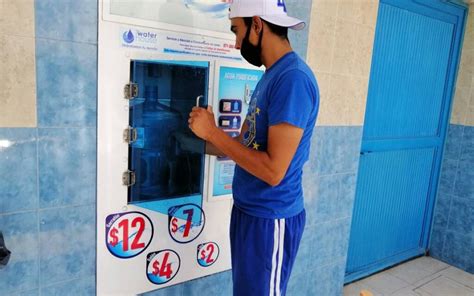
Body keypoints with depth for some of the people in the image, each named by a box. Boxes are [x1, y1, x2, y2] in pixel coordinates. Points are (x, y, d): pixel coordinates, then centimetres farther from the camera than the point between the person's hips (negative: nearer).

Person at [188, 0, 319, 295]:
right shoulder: (272, 74, 9)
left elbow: (273, 170, -26)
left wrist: (212, 132, -19)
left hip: (270, 219, -9)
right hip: (248, 209, 9)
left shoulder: (294, 79, -22)